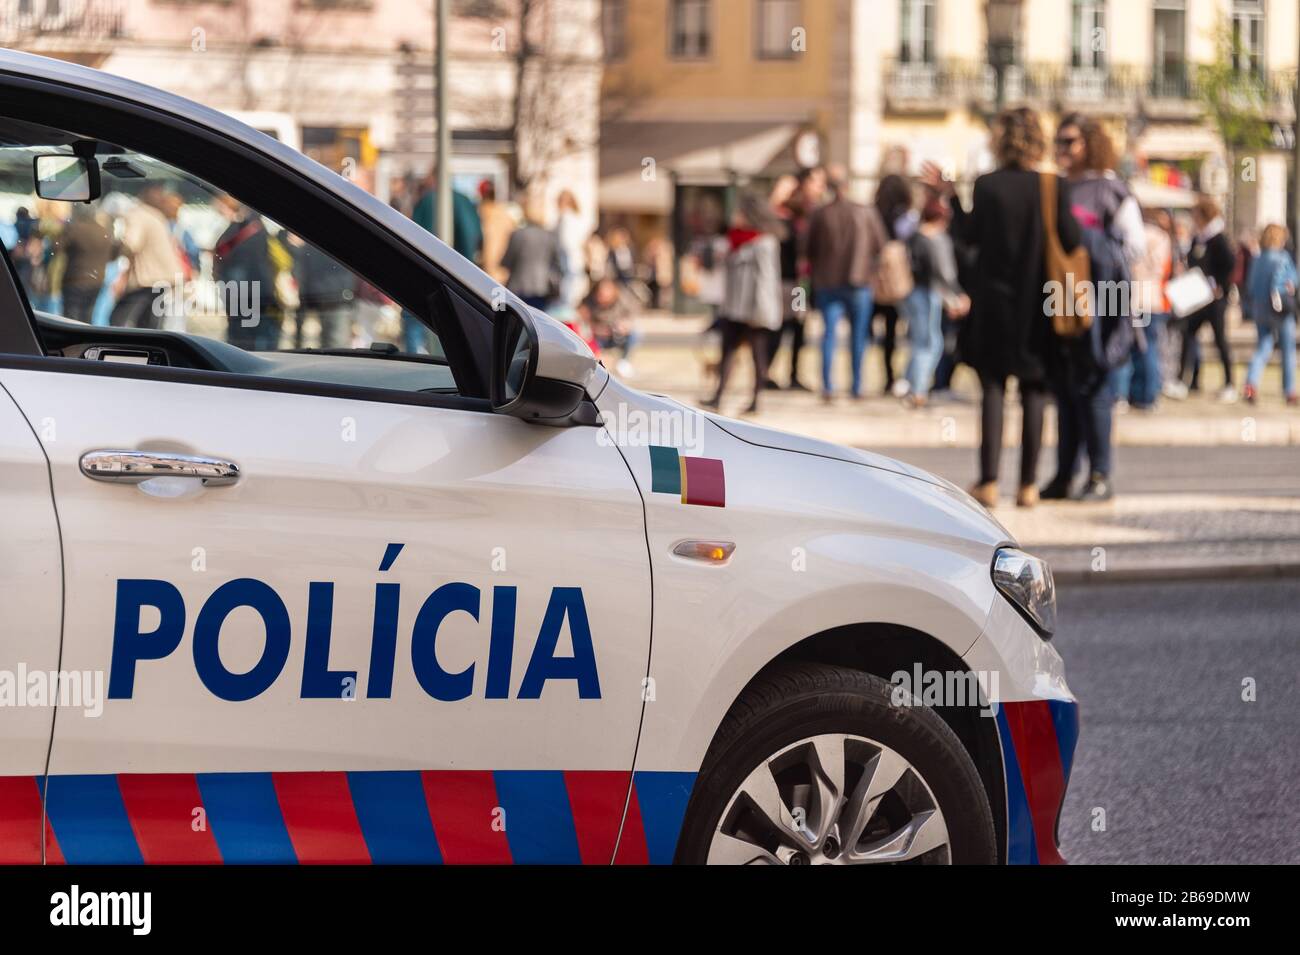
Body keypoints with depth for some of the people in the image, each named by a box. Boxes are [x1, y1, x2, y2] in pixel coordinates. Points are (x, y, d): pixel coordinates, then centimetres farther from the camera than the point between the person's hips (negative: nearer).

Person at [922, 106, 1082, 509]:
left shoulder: (987, 186, -7)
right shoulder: (1054, 187, -7)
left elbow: (969, 235, -1)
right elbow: (1071, 241, -10)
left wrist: (950, 197, 9)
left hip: (994, 303, 0)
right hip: (1038, 308, 0)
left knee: (993, 389, 6)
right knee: (1034, 393, 7)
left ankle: (989, 482, 1)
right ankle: (1028, 485, 6)